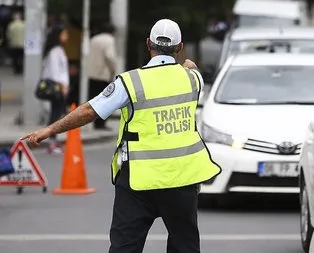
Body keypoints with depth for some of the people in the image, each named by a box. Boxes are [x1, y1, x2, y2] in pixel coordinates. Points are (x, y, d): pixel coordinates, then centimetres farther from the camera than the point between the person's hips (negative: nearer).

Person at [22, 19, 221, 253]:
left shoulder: (131, 82, -11)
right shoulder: (190, 77, 1)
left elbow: (89, 111, -9)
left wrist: (49, 131, 1)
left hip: (140, 179, -3)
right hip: (183, 177, 3)